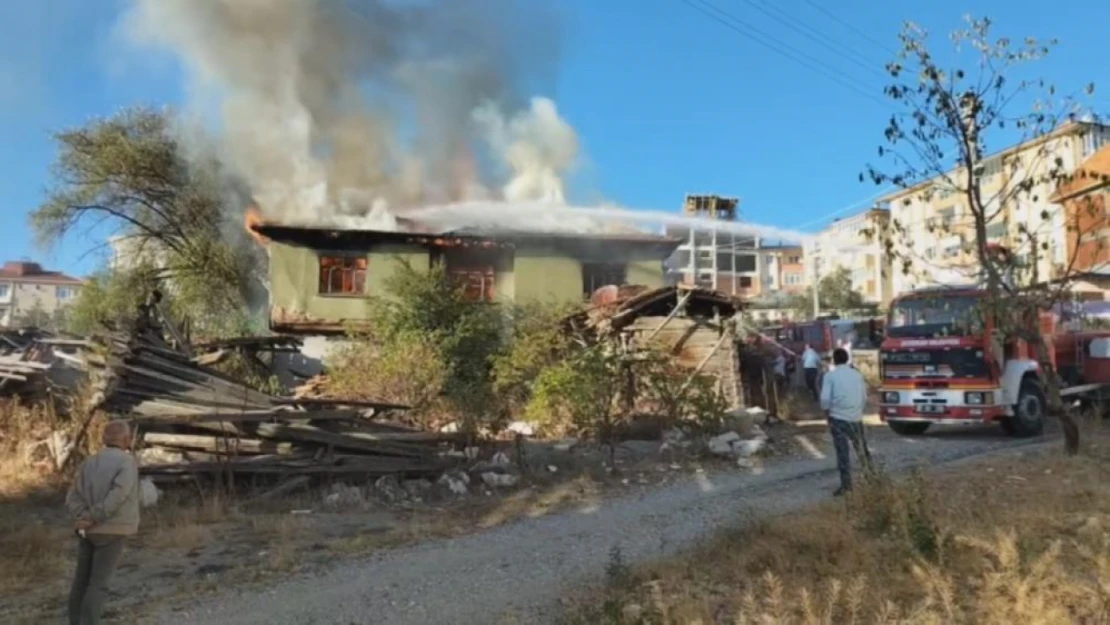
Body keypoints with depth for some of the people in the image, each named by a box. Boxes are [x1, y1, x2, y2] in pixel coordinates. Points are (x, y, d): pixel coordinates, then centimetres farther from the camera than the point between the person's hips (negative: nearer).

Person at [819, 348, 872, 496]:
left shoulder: (830, 375, -7)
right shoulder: (857, 375, 6)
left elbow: (825, 398, -13)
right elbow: (864, 397, 9)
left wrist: (826, 410, 4)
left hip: (837, 417, -3)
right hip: (856, 417, 3)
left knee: (842, 450, 1)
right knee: (861, 447, 21)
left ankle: (846, 483, 0)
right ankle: (869, 471, 37)